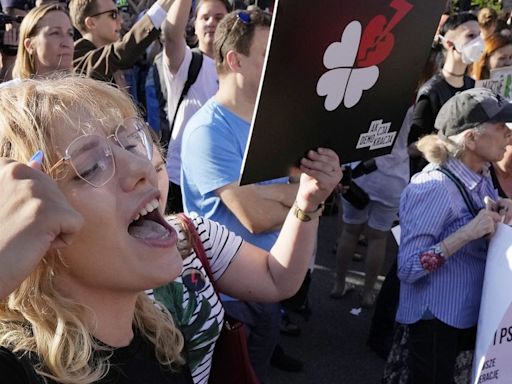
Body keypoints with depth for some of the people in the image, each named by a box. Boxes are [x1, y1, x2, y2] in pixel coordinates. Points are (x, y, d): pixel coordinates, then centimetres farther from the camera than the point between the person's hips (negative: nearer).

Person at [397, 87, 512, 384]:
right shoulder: (434, 186, -24)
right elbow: (407, 269, -25)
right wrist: (467, 233, -30)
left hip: (474, 312, 8)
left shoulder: (482, 177, 0)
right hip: (436, 320, -8)